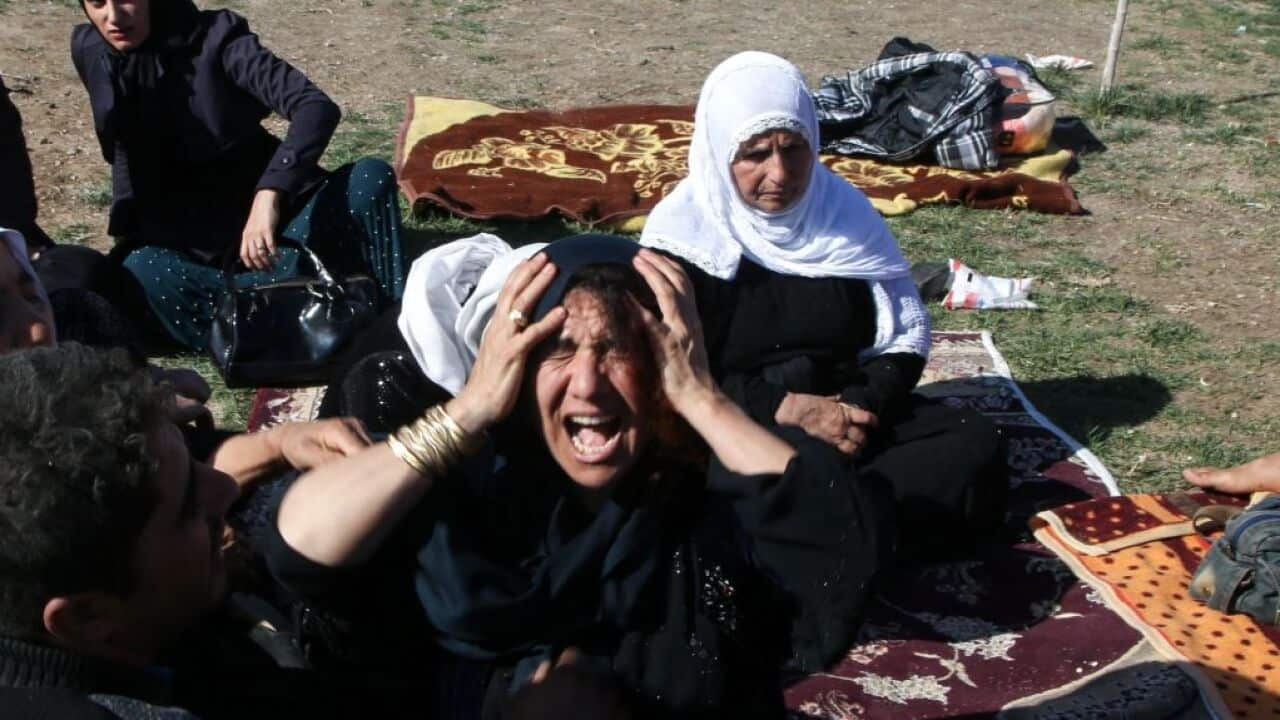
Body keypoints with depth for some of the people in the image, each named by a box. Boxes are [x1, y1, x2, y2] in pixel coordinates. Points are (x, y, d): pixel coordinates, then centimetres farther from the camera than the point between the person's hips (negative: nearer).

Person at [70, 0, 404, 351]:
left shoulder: (213, 38, -15)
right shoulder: (90, 52, -3)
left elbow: (318, 107, -29)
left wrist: (269, 196, -43)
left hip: (266, 209, -1)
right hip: (187, 238, 2)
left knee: (370, 177, -26)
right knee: (144, 272, -33)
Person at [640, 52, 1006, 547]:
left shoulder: (844, 207, 4)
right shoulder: (681, 231, -6)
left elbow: (906, 333, 6)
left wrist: (862, 408, -13)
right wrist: (784, 409, -20)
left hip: (850, 408, 5)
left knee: (975, 449, -20)